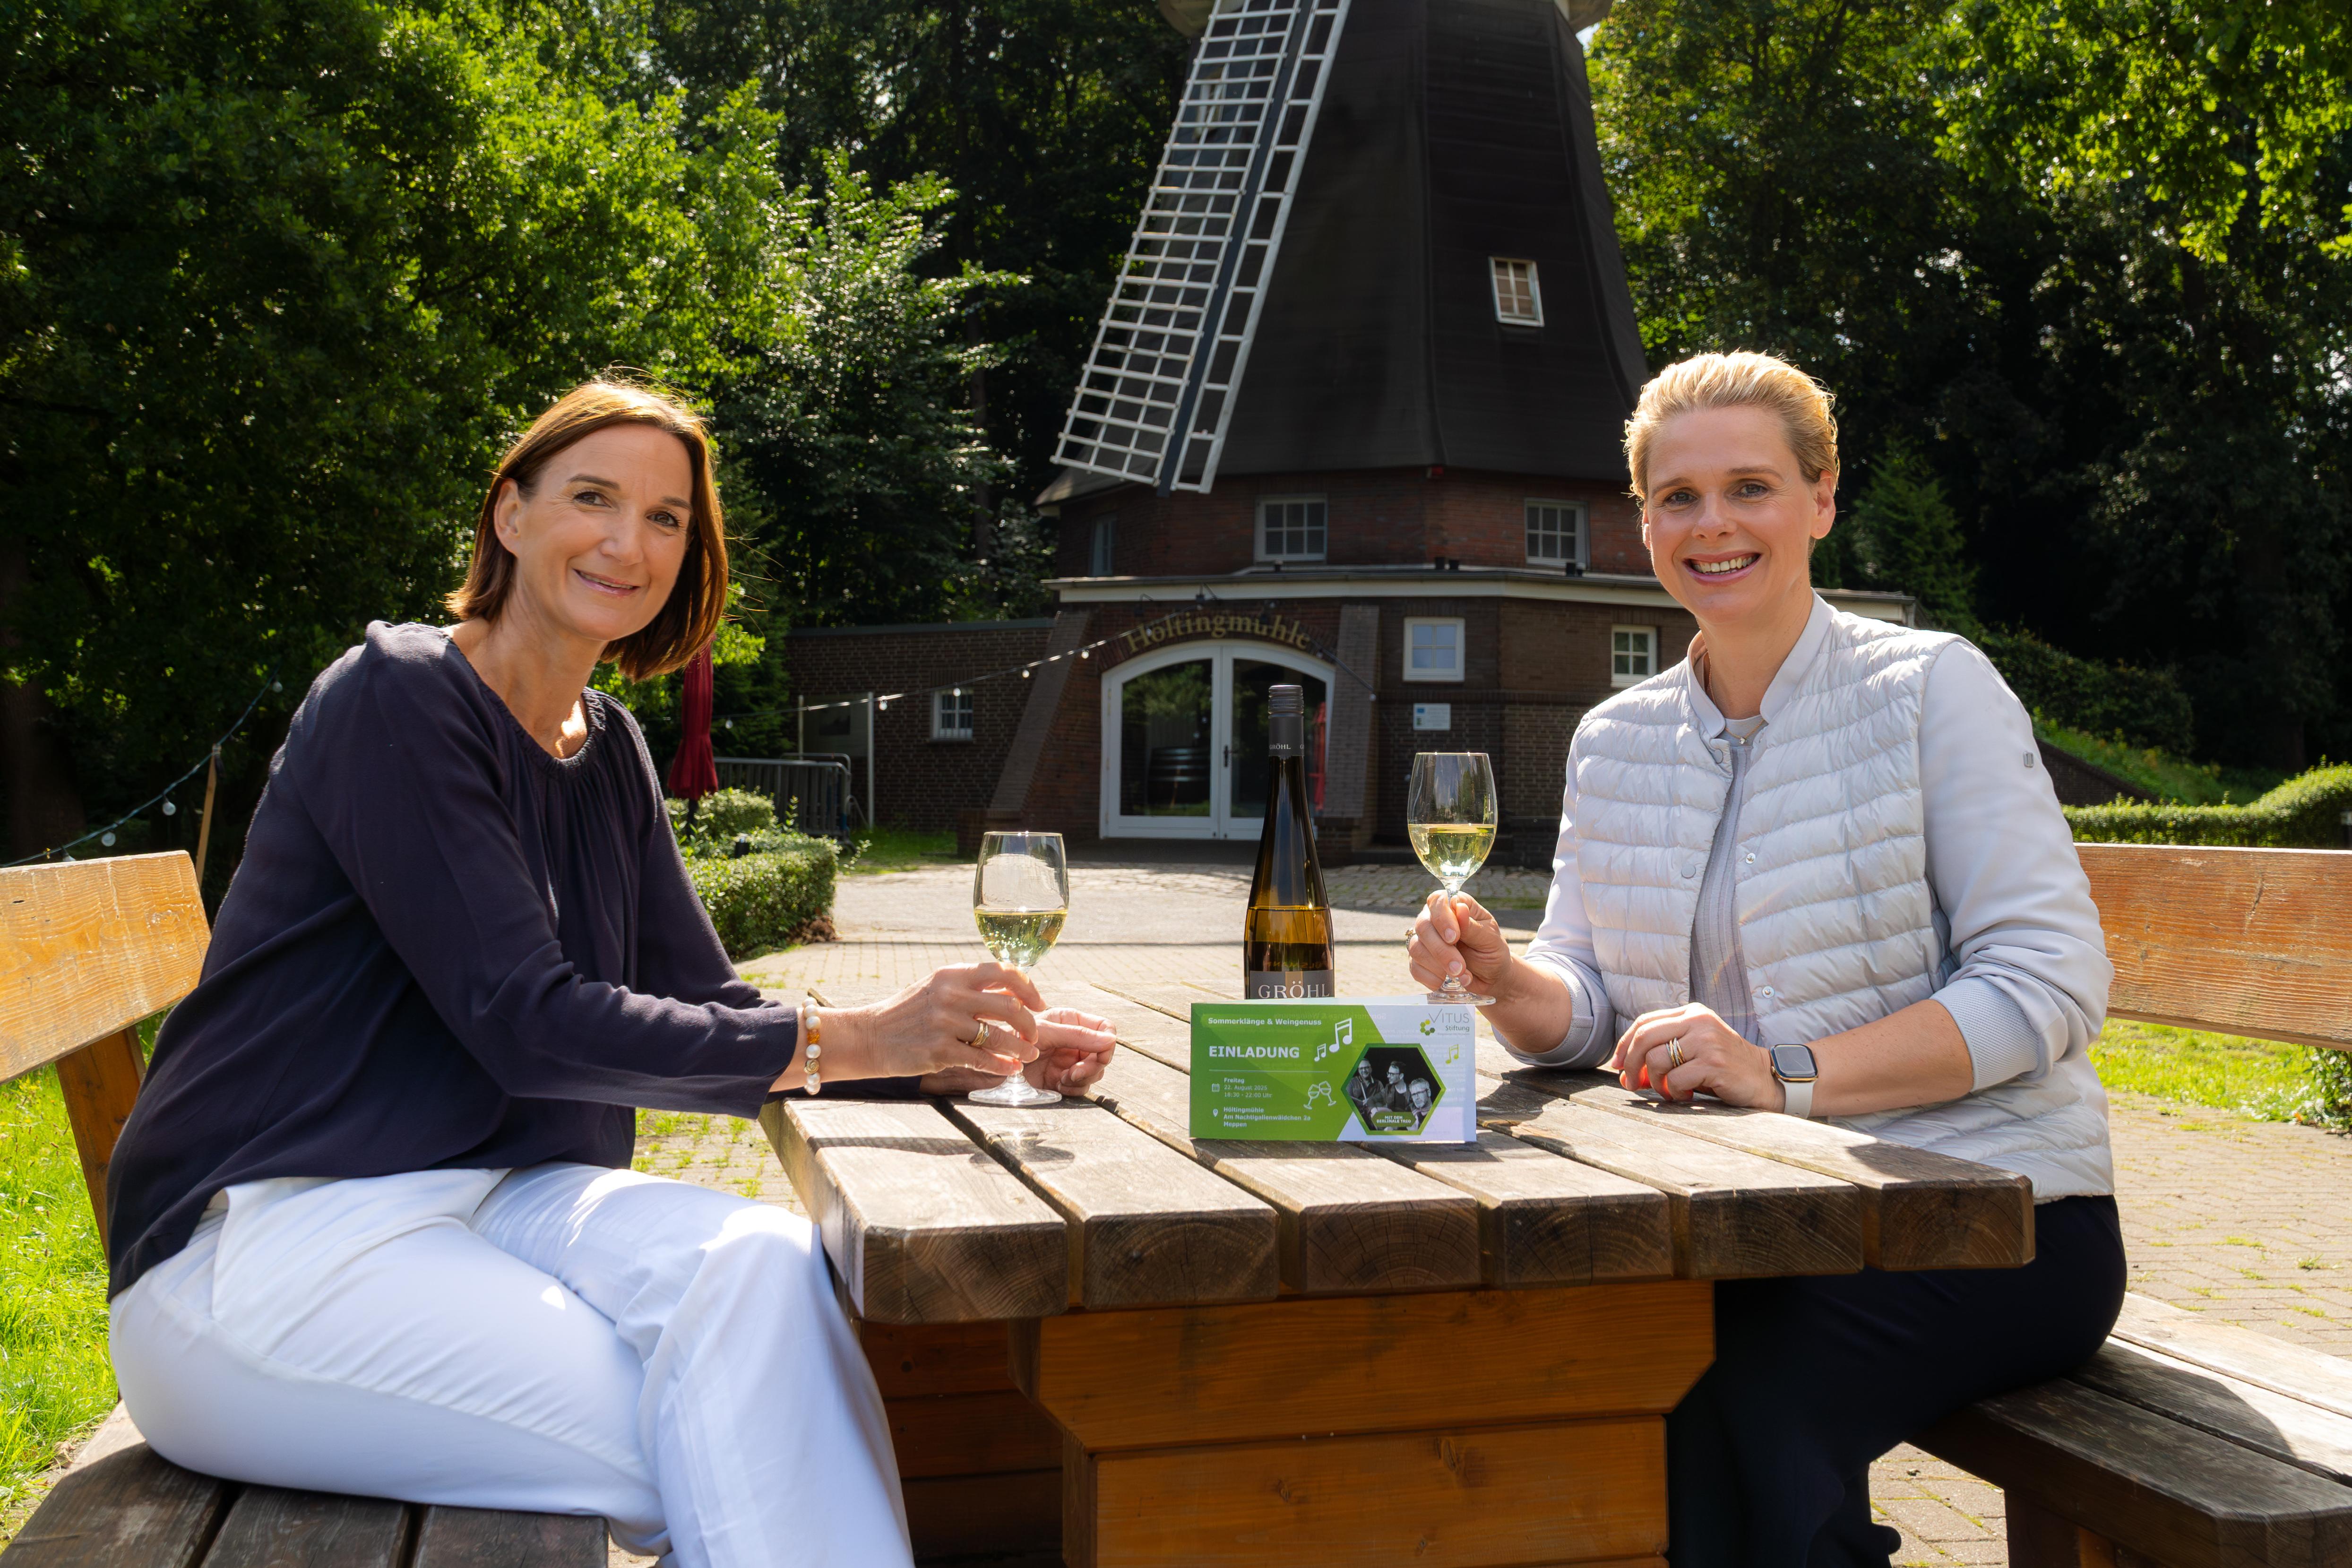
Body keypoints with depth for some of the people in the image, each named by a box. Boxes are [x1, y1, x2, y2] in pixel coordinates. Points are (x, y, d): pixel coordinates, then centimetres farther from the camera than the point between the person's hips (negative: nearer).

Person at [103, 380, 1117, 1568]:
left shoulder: (608, 752, 11)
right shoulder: (398, 698, -12)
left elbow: (705, 1015, 8)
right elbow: (527, 1024, -20)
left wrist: (970, 1051, -7)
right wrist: (850, 1040, -23)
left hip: (490, 1196, 7)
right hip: (263, 1239, -6)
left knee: (761, 1260, -24)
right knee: (724, 1463, -25)